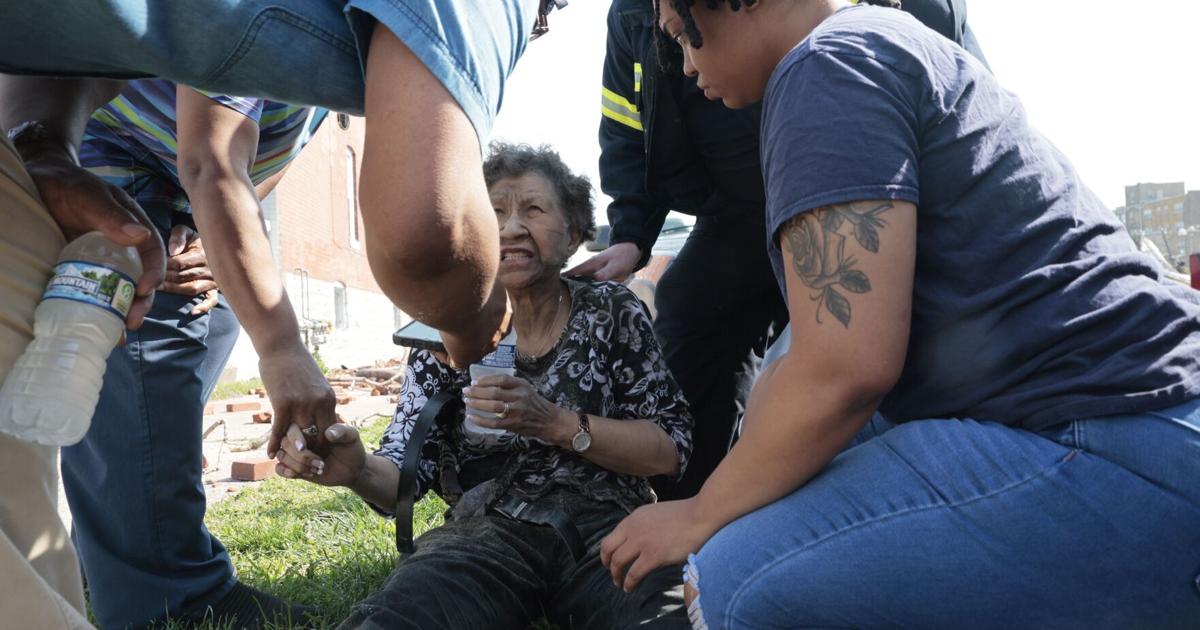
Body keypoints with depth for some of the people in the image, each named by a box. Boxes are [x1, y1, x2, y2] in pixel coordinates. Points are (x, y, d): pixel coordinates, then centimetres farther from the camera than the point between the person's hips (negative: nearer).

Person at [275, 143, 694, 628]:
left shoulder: (613, 312, 6)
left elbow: (671, 450, 1)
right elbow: (404, 478, 4)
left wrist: (555, 423, -14)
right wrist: (358, 471, -20)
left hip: (609, 528, 0)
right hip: (488, 533, 0)